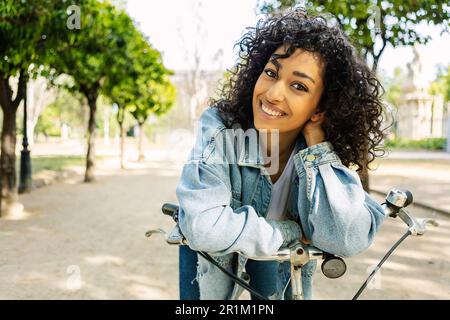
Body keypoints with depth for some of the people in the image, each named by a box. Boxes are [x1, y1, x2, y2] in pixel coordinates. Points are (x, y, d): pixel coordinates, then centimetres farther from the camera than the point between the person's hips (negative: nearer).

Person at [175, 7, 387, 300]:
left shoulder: (327, 149, -22)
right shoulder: (220, 128, -31)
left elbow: (349, 241, -34)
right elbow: (203, 225, -41)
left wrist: (316, 143, -36)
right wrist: (288, 232, -29)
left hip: (278, 253, 2)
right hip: (215, 254, -2)